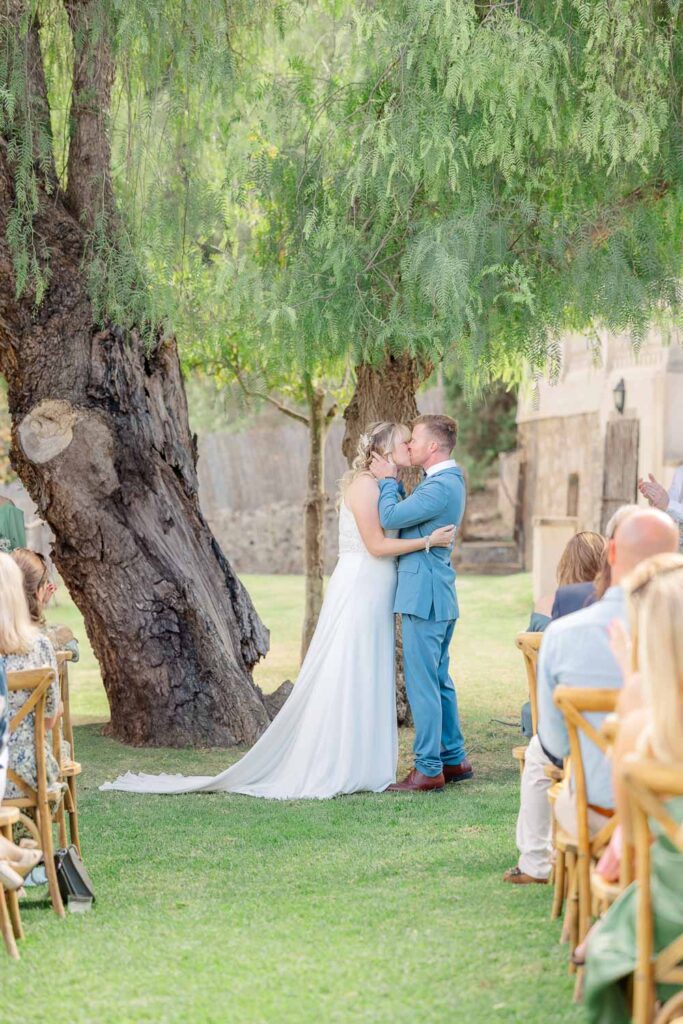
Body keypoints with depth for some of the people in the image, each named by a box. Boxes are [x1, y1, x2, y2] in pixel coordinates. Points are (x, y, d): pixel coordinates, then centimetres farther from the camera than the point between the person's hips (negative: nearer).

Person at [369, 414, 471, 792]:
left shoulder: (441, 486, -18)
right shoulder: (449, 480, 15)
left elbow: (390, 518, -19)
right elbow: (407, 516, 19)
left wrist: (388, 480, -5)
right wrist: (392, 481, 9)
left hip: (424, 597, -11)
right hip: (438, 594, 11)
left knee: (422, 683, -6)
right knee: (439, 680, 17)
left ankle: (428, 769, -2)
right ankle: (453, 759, 24)